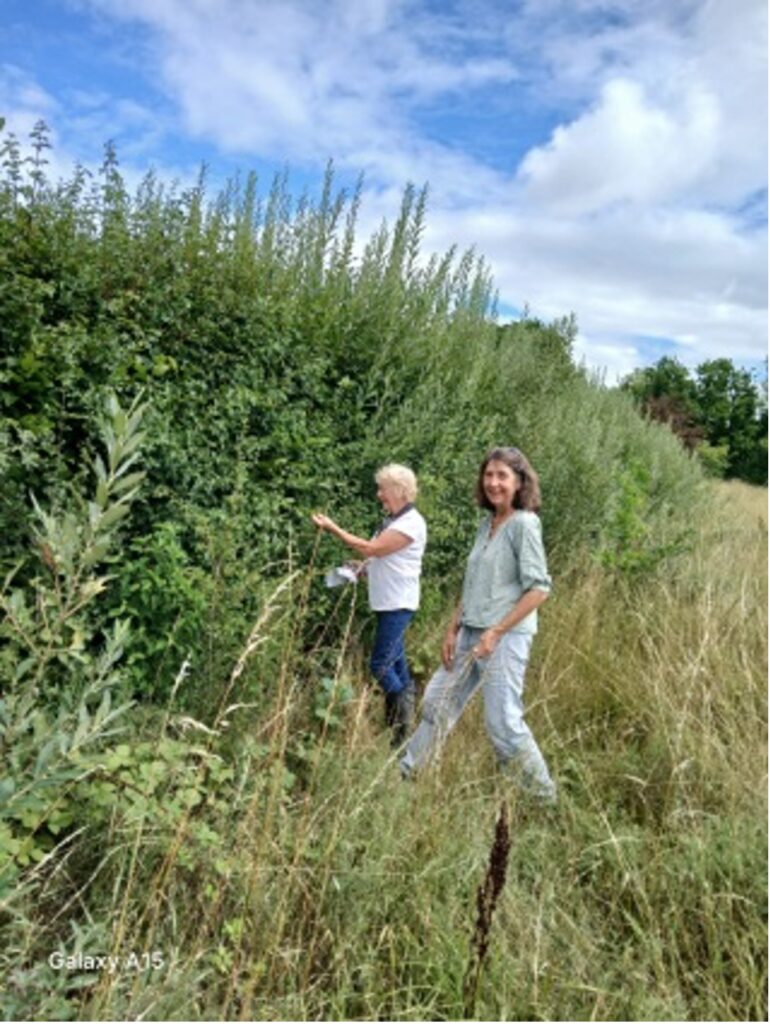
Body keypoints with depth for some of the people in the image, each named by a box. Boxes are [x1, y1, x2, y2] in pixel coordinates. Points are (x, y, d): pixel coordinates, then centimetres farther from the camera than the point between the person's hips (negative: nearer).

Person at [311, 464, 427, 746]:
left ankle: (402, 726, 5)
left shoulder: (411, 523, -17)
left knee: (380, 665, -8)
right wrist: (362, 568, 4)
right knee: (396, 664, 13)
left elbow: (371, 549, -20)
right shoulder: (392, 520, 13)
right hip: (387, 603, 9)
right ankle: (403, 722, 23)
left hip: (398, 604, -9)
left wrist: (333, 528, -16)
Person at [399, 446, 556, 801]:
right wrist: (453, 630, 11)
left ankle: (545, 796, 17)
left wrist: (496, 632, -19)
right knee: (437, 702, 16)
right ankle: (405, 773, 32)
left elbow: (539, 588, -16)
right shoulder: (485, 524, 12)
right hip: (470, 633, 8)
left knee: (503, 723, -3)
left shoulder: (523, 524, -10)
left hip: (506, 636, -8)